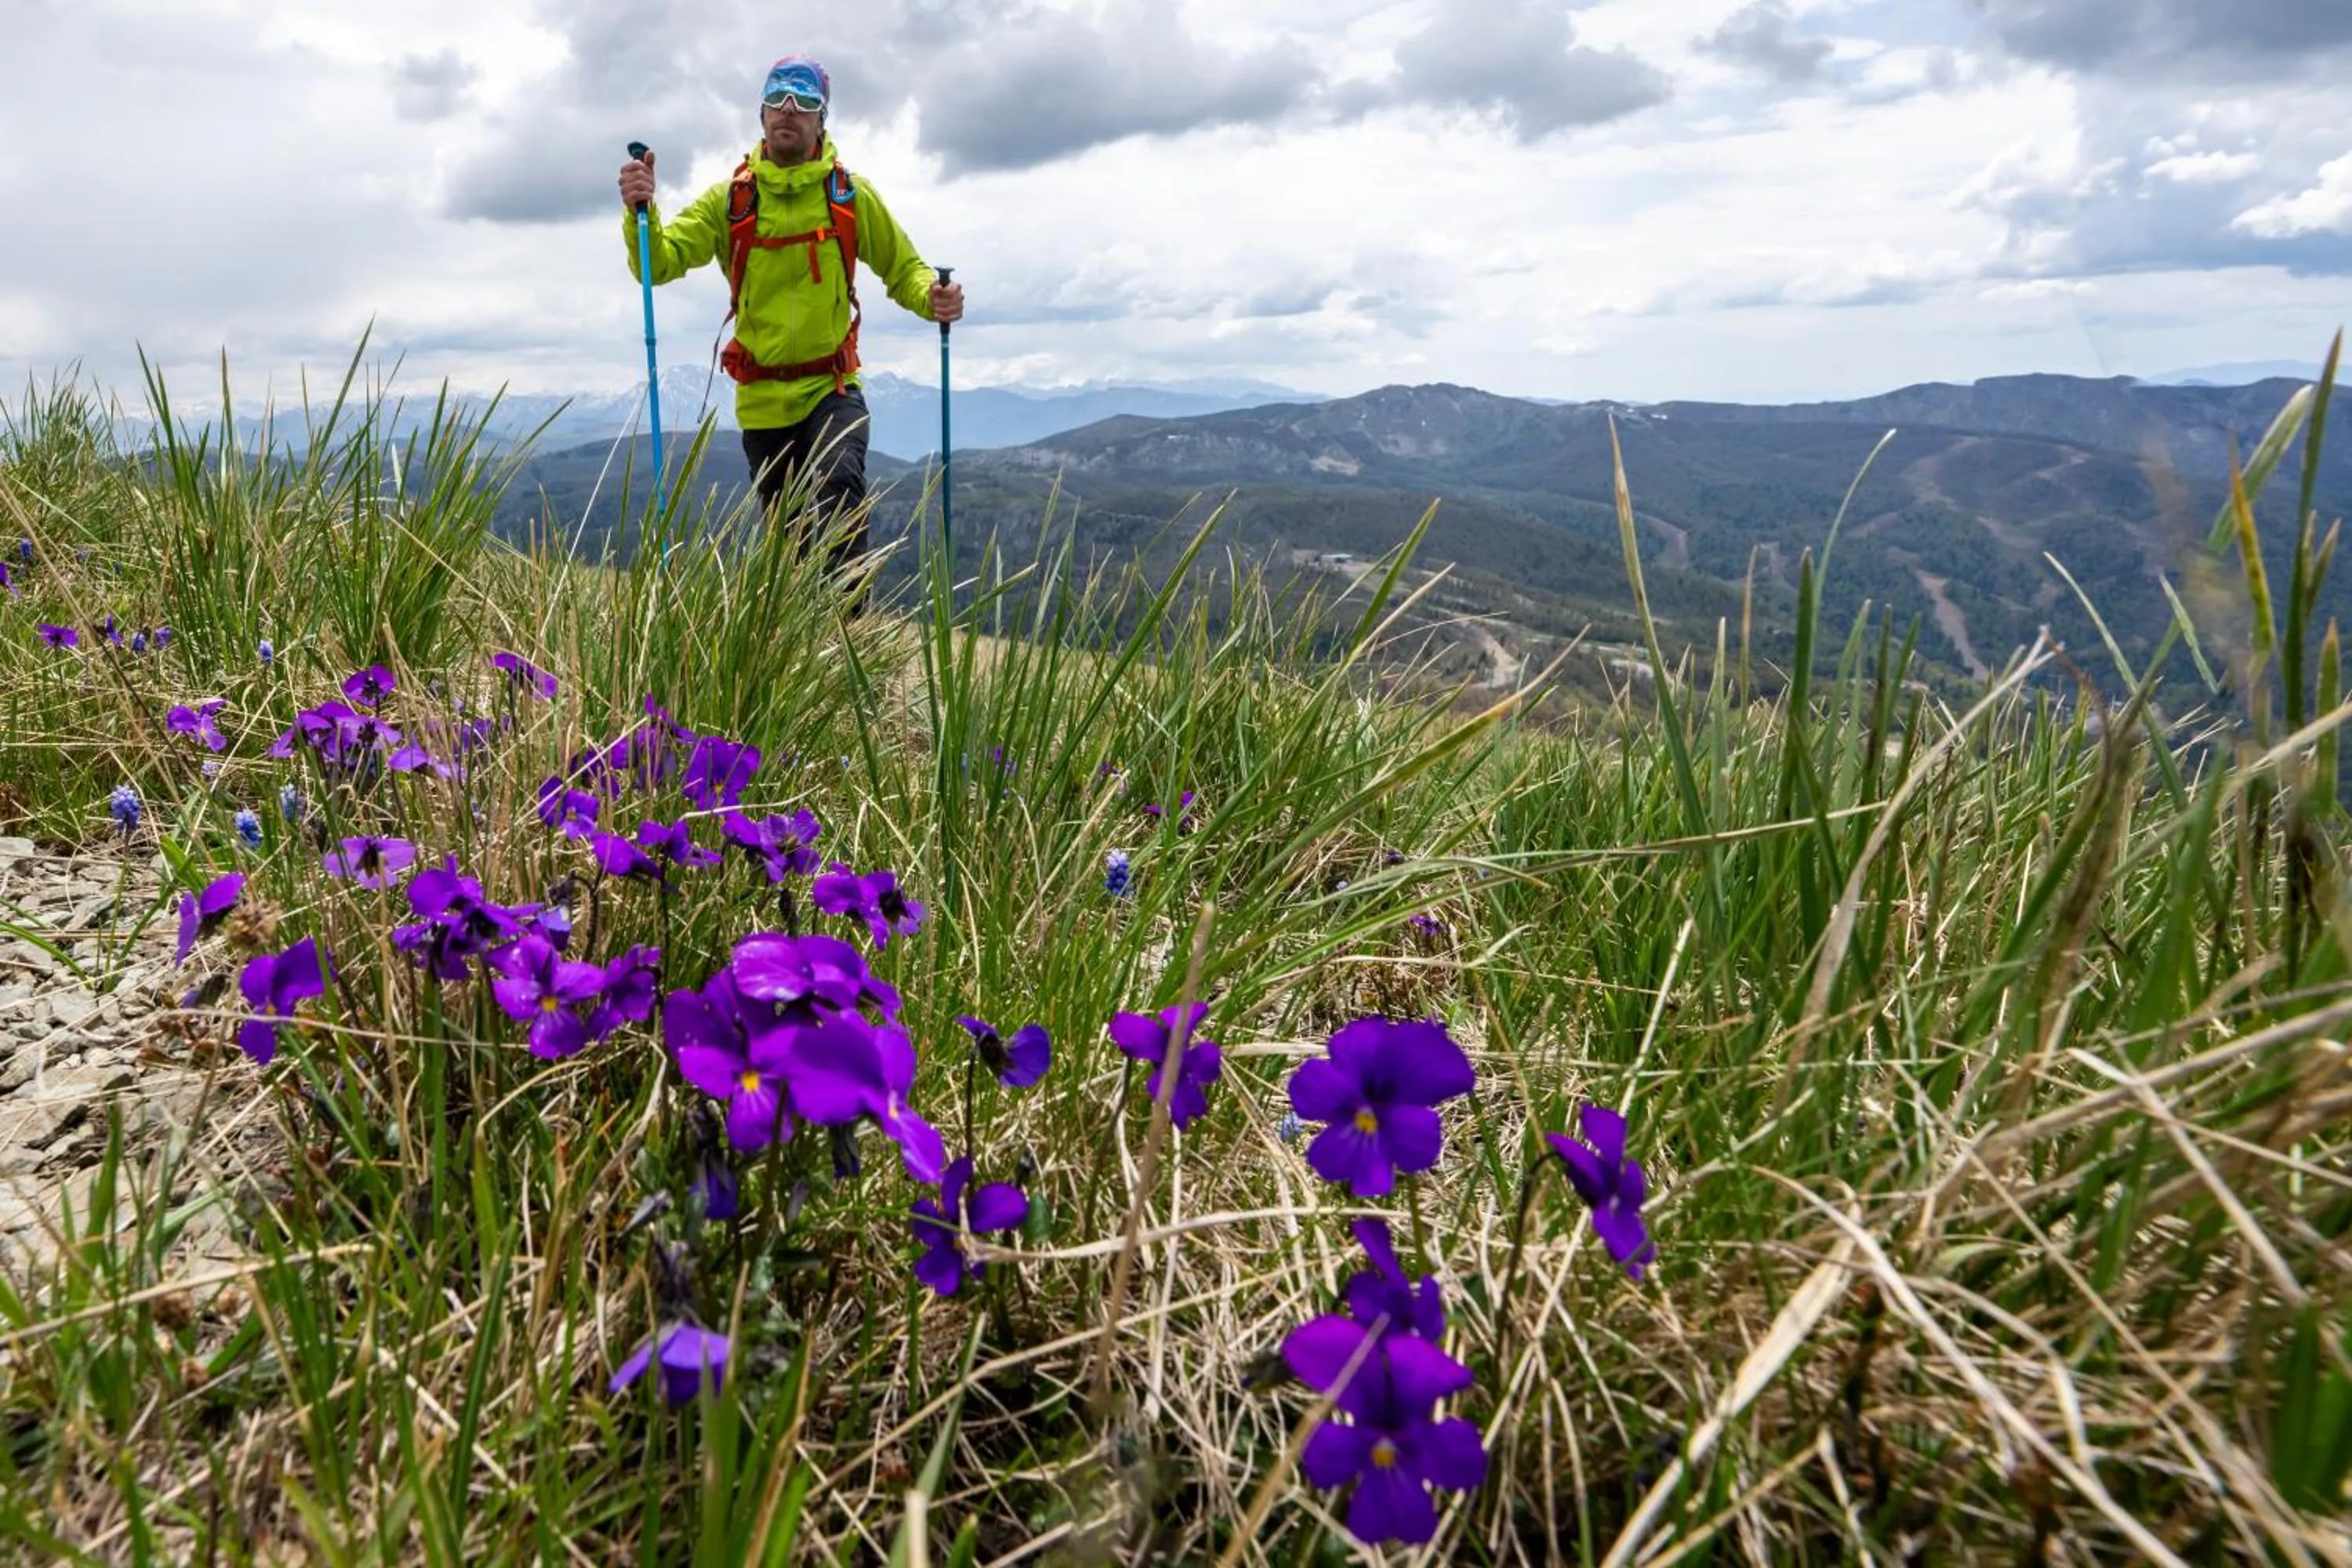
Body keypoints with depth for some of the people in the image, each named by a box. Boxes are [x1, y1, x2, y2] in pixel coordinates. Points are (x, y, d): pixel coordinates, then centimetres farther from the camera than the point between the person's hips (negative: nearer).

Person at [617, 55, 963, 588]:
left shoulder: (850, 195, 0)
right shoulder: (729, 199, 0)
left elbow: (903, 268, 9)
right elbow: (660, 263, -8)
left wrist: (932, 297, -14)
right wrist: (641, 213, -29)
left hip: (832, 388, -2)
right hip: (762, 397, 2)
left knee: (840, 489, -30)